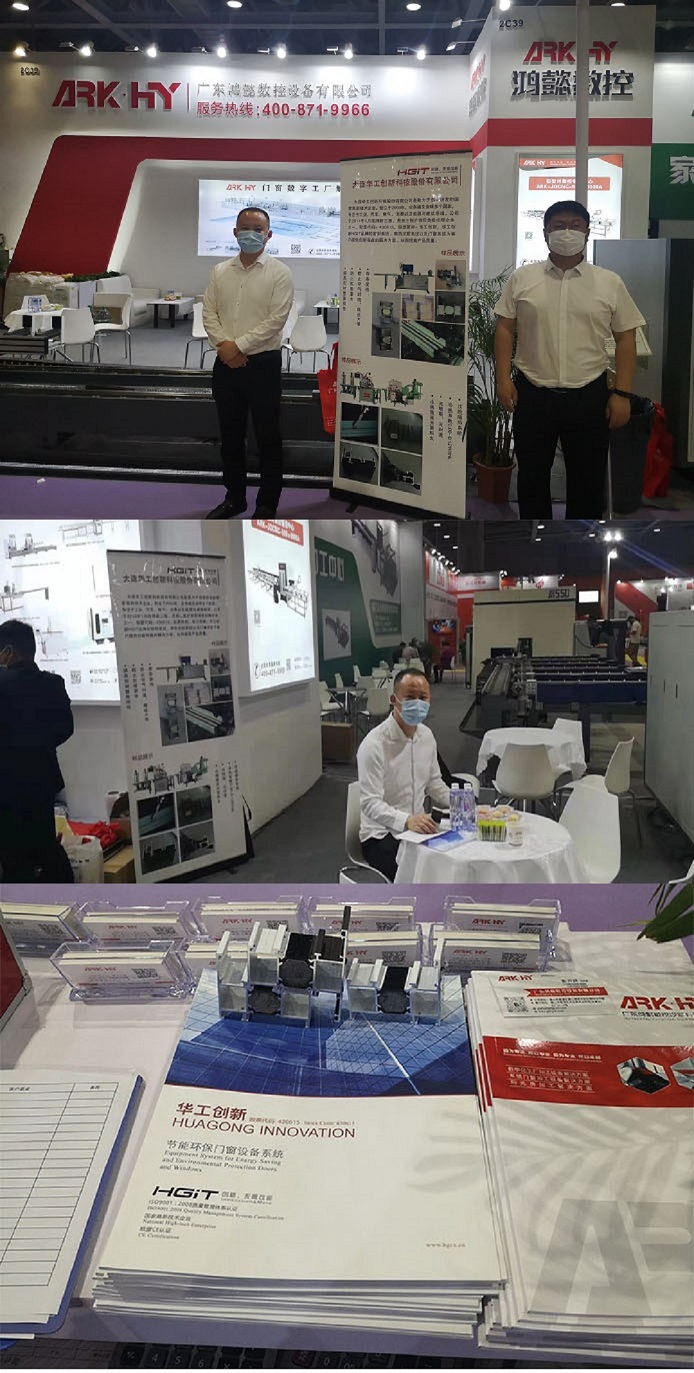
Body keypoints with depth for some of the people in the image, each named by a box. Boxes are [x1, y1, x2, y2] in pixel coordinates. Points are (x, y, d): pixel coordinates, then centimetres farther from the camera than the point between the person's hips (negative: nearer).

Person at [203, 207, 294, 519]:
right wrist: (224, 345, -11)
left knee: (267, 436, 3)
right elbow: (208, 313, 5)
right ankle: (234, 497, 26)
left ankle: (267, 503, 13)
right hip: (226, 364, 5)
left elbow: (276, 320, -13)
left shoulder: (279, 273, -5)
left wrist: (238, 346, -15)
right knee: (230, 434, 13)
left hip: (262, 364, -4)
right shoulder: (220, 271, 9)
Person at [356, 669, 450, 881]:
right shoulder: (374, 745, -19)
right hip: (381, 835, -7)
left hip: (418, 827, 7)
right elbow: (370, 803, -24)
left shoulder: (426, 736, 6)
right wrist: (406, 820, -40)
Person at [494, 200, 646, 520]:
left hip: (589, 396, 0)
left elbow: (625, 339, 3)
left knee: (588, 479, 6)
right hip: (532, 394, 0)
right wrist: (503, 379, -5)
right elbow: (505, 329, 5)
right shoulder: (521, 279, 4)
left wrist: (622, 393, -4)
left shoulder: (610, 283, 3)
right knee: (532, 474, 9)